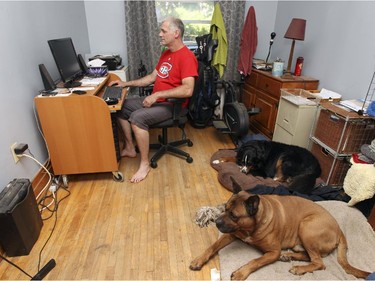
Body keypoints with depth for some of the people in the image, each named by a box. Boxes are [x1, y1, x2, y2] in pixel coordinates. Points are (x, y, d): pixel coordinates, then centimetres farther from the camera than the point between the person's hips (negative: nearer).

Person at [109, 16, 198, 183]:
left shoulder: (186, 57, -18)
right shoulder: (166, 53, 13)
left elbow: (187, 90, -30)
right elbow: (152, 77, 19)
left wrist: (157, 95, -26)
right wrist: (126, 83, 12)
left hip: (171, 104, -10)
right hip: (155, 99, 10)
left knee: (137, 118, -31)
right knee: (121, 107, 8)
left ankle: (145, 164, -14)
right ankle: (130, 148, 19)